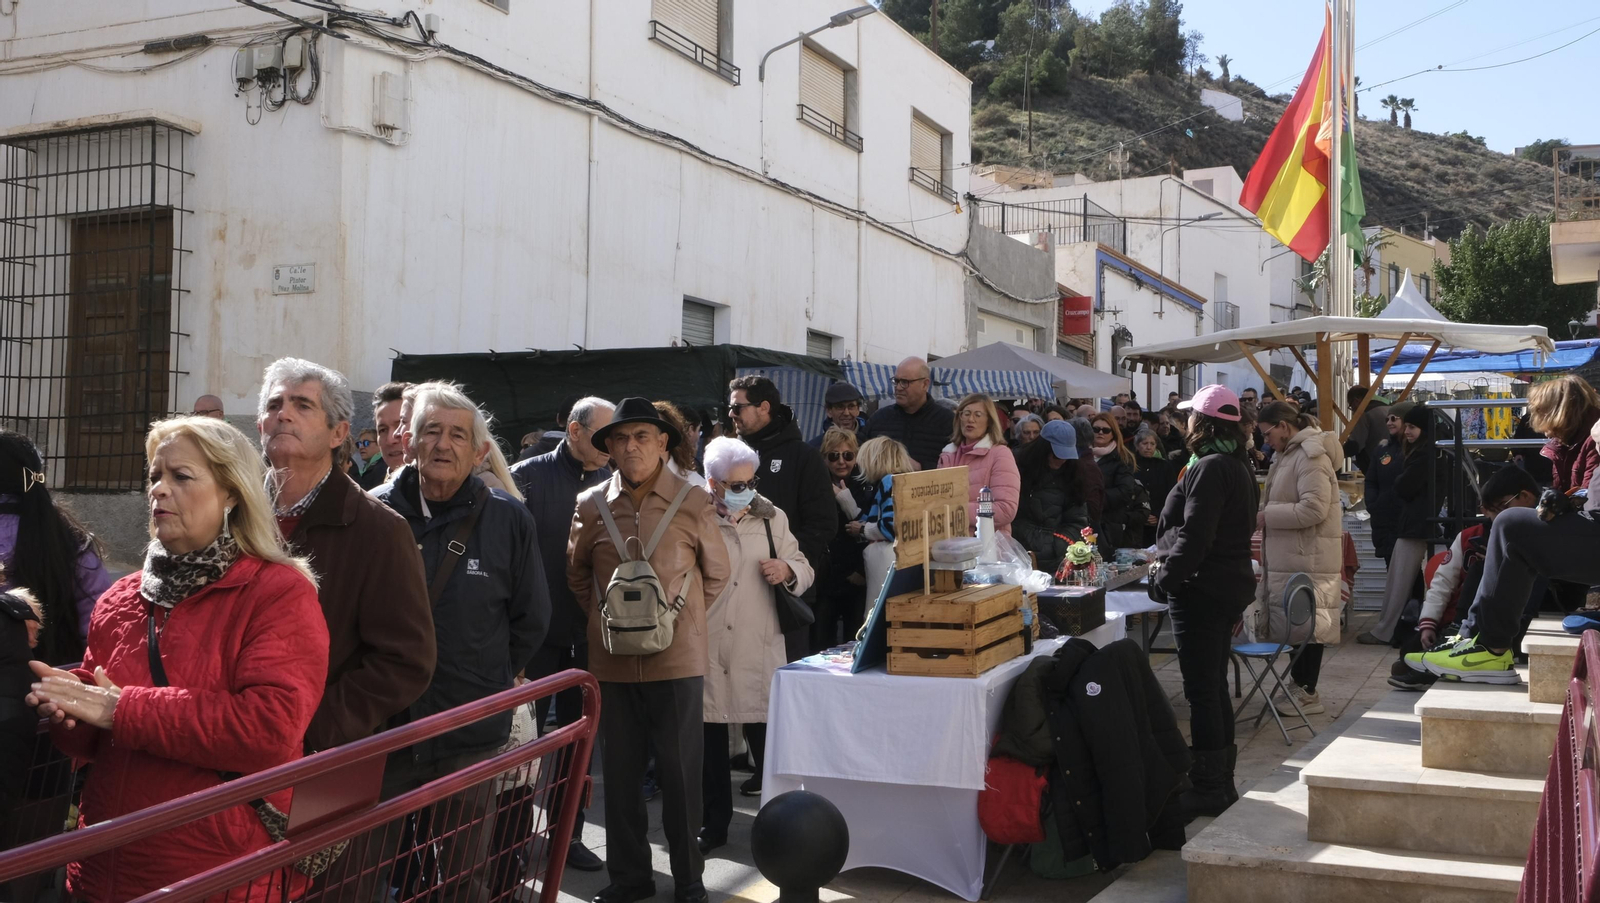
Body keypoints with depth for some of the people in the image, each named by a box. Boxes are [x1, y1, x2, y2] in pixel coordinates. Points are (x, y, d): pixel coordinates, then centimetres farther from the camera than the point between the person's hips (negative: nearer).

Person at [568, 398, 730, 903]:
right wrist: (604, 618, 10)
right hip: (613, 661, 2)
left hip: (678, 659, -2)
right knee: (620, 772, 10)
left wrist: (679, 617, 8)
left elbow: (716, 574, 8)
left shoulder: (693, 503, -4)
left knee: (681, 773, 5)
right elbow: (577, 576, 17)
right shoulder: (591, 506, 2)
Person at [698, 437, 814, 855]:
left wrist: (788, 569, -10)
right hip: (705, 648, -1)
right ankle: (714, 823, 23)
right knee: (709, 741, 9)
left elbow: (804, 571, 12)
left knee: (766, 735, -2)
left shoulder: (772, 518, 8)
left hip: (758, 647, 1)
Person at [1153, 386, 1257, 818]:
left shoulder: (1209, 468, -17)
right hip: (1230, 584, 10)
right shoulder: (1238, 466, 14)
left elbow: (1194, 536, -23)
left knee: (1201, 689, -4)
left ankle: (1208, 787, 1)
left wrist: (1166, 576, -13)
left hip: (1202, 590, -10)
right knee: (1215, 685, 16)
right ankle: (1221, 780, 24)